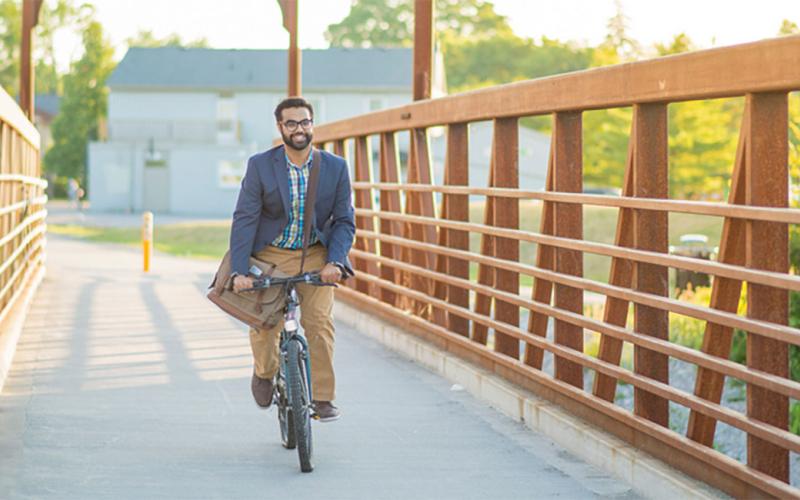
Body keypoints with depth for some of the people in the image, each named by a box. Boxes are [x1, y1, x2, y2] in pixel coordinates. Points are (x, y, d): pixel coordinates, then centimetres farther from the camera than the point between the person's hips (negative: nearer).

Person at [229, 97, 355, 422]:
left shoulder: (335, 167, -5)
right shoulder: (260, 166, -9)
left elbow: (344, 221, -1)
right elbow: (244, 219, -12)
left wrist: (335, 262, -17)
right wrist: (239, 271, -21)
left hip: (315, 256, 1)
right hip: (270, 255, -1)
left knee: (320, 320, -17)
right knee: (264, 324, -12)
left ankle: (323, 397, -7)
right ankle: (264, 372, 22)